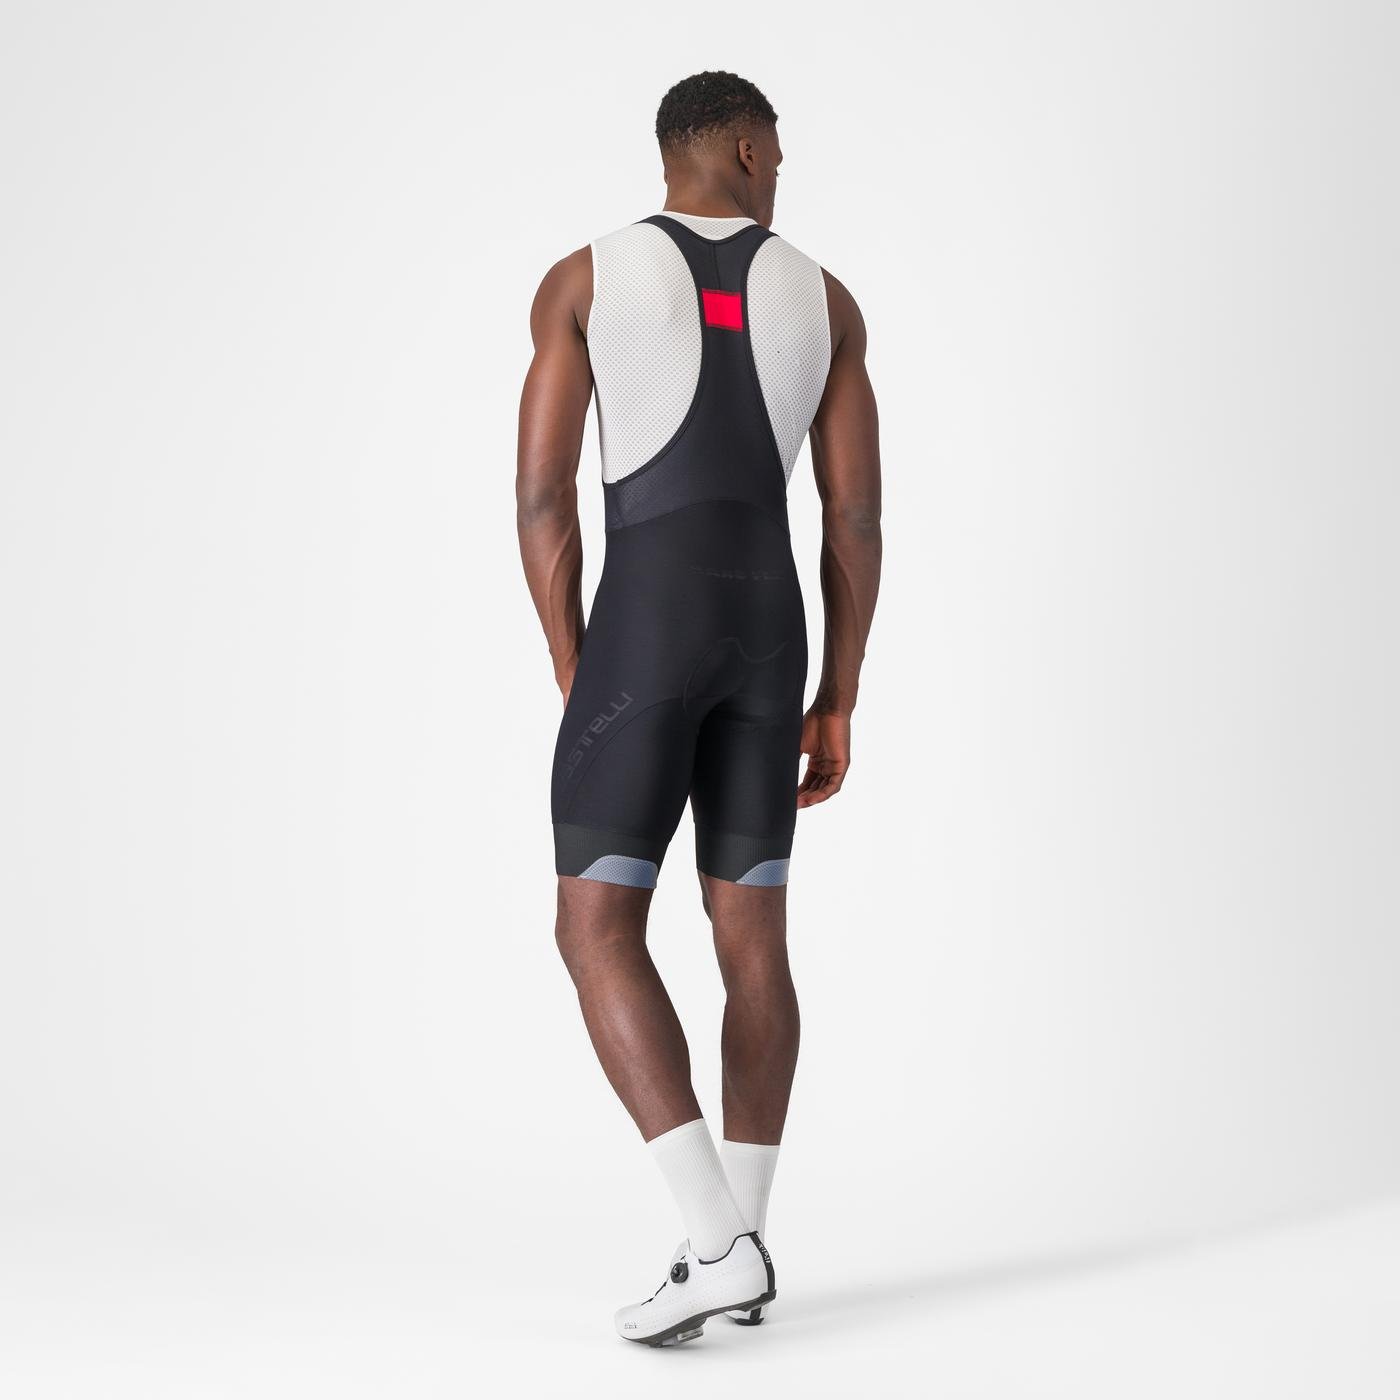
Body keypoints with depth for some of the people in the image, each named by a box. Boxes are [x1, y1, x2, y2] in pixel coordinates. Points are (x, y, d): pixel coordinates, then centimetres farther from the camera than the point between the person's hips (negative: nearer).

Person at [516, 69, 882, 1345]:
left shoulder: (582, 278, 4)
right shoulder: (824, 297, 12)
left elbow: (541, 497, -1)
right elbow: (857, 518, 7)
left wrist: (574, 683, 7)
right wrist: (838, 703, 13)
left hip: (643, 628, -4)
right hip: (769, 634, 4)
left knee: (596, 932, -2)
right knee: (752, 932, 12)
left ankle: (714, 1241, -14)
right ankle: (739, 1249, 12)